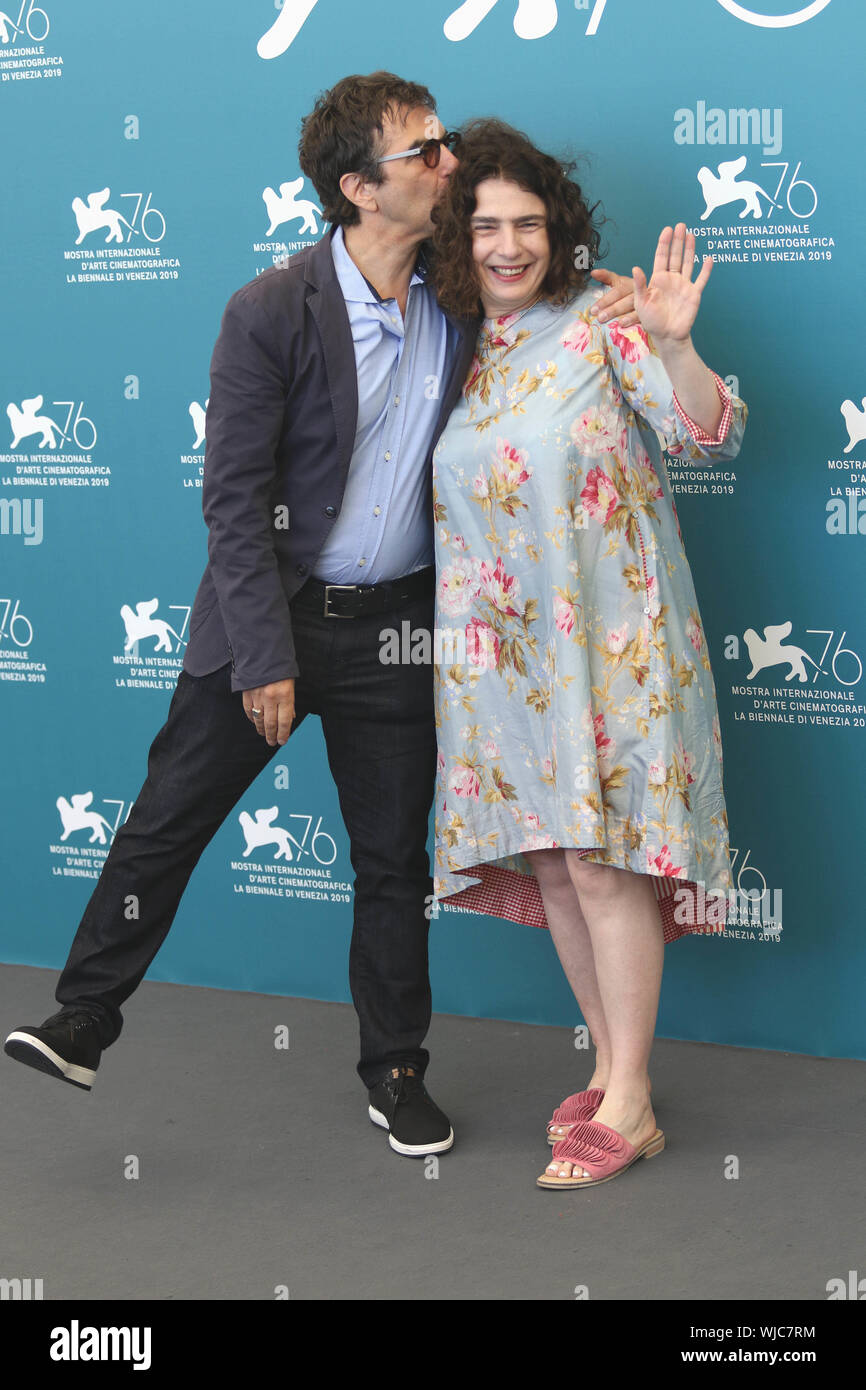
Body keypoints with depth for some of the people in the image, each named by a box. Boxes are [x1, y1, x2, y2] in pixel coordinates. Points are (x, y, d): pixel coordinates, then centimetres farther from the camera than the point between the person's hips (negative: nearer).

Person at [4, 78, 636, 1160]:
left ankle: (394, 1068, 25)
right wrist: (267, 657, -17)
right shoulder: (271, 313, -14)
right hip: (270, 614, -3)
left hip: (396, 624, 3)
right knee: (167, 816, 3)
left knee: (394, 857, 10)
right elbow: (233, 498, -13)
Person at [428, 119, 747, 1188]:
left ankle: (629, 1107, 0)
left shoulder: (601, 324, -6)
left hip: (606, 638, -6)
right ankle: (611, 1070, 23)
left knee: (603, 858, -8)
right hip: (504, 648, 6)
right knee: (546, 861, 10)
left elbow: (710, 433, -15)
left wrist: (673, 345, -31)